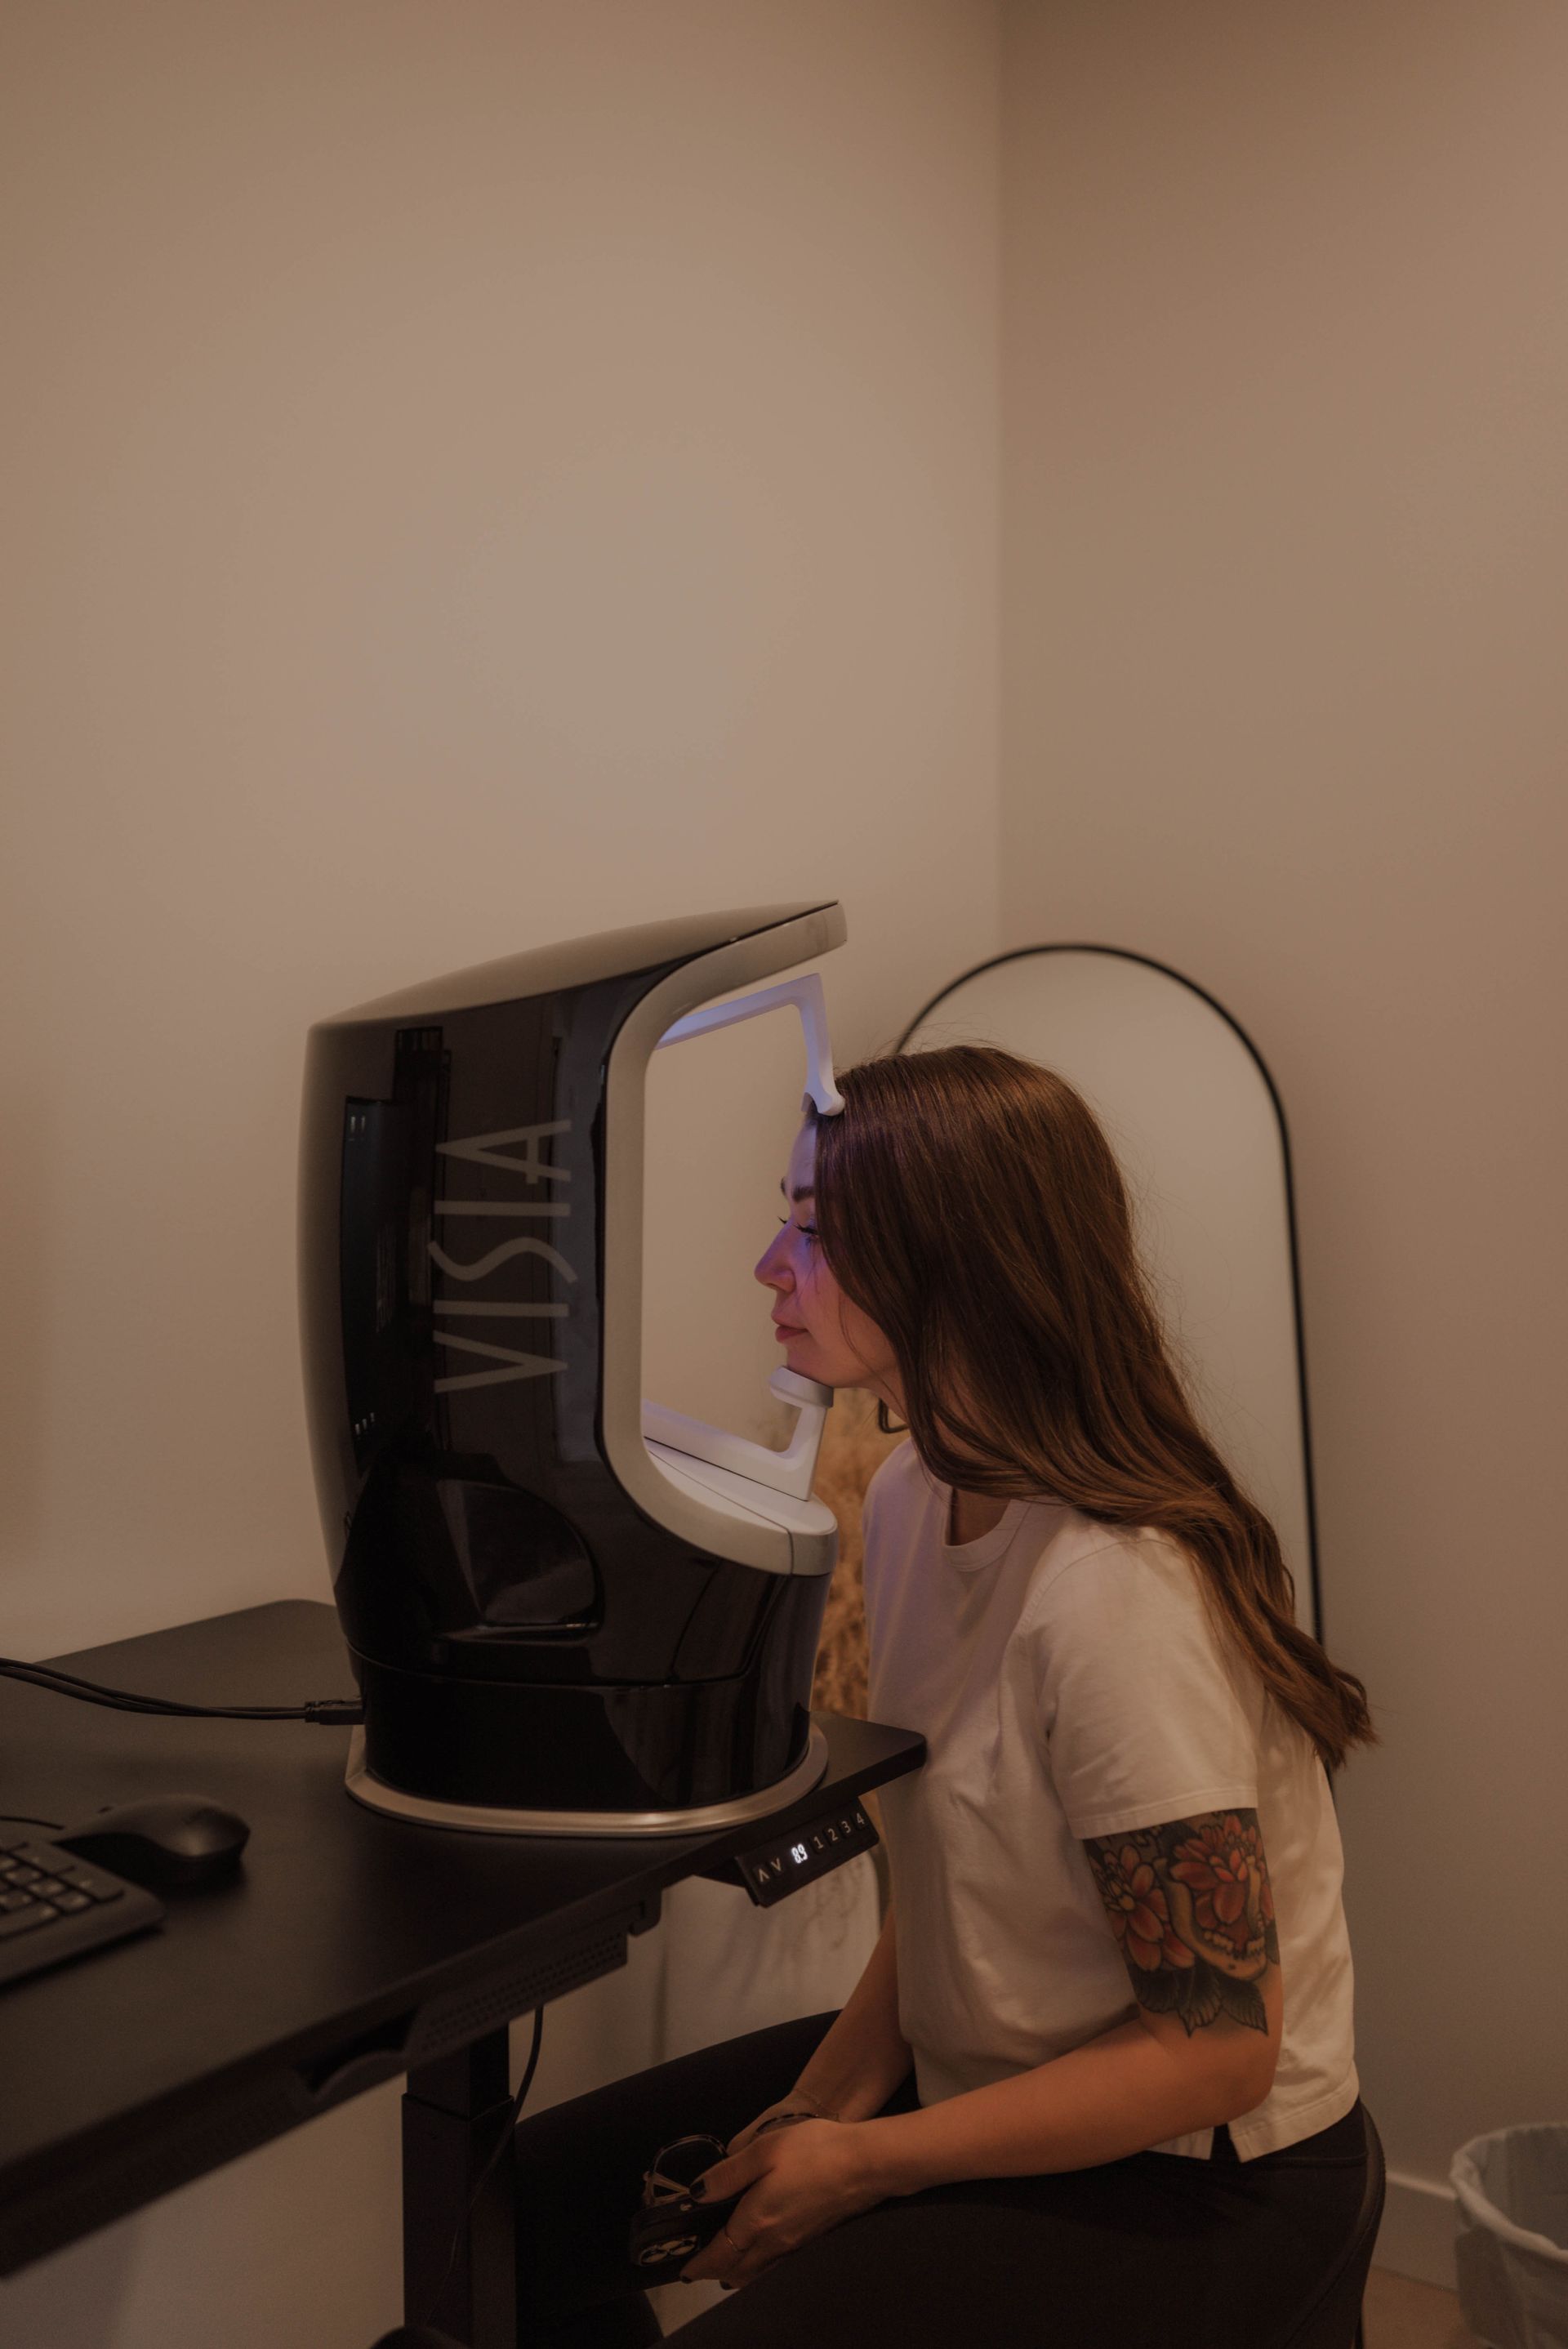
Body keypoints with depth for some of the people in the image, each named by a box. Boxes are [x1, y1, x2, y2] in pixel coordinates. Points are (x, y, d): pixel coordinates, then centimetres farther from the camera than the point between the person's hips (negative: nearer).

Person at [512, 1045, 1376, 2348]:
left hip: (1192, 2180, -7)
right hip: (986, 2071, 8)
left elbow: (1217, 2045, -23)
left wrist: (863, 2165, -18)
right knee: (539, 2193, 5)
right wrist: (829, 2094, -6)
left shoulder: (1116, 1595, -30)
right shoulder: (911, 1499, -2)